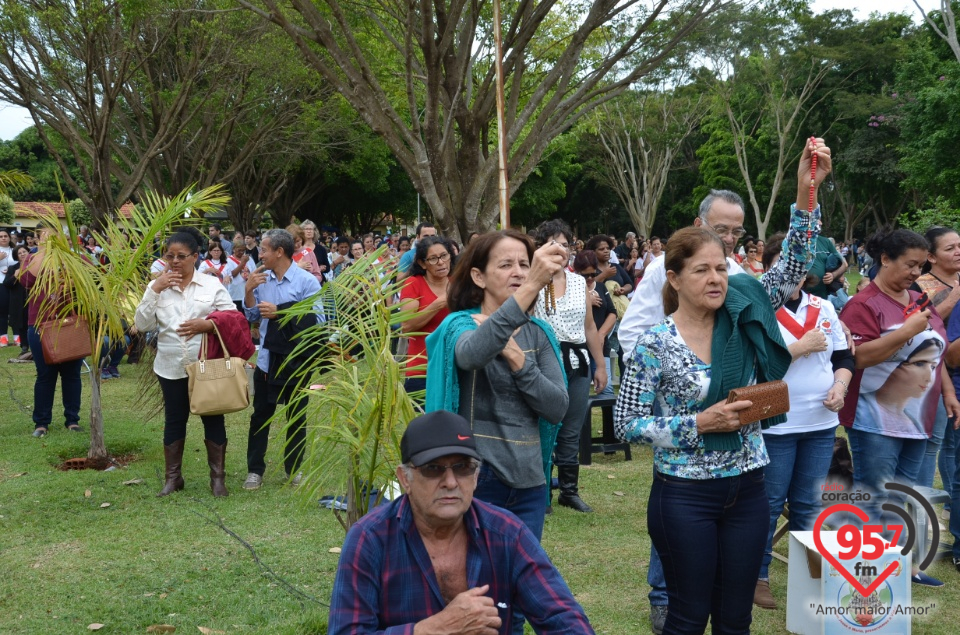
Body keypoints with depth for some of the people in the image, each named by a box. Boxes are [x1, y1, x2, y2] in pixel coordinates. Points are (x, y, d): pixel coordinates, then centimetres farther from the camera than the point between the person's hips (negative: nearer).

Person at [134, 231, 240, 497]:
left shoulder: (212, 284, 0)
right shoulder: (157, 286, 5)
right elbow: (142, 325, -3)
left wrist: (207, 324, -19)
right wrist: (154, 290, -11)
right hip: (171, 367, 2)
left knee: (213, 419, 5)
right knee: (174, 421, 10)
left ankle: (218, 477, 15)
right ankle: (173, 477, 22)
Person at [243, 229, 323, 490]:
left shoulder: (307, 282, -12)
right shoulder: (261, 279, 2)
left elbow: (316, 320, -18)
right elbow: (252, 316, 9)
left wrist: (279, 312, -19)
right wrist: (248, 291, -7)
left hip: (296, 360, -3)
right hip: (267, 358, 4)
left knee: (297, 417, 11)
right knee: (260, 415, 7)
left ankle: (294, 469, 24)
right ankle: (255, 470, 15)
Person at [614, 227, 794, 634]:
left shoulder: (743, 323, 1)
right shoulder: (655, 345, -12)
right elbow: (626, 424, -9)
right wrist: (699, 424, -18)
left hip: (747, 490, 4)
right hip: (685, 496, -4)